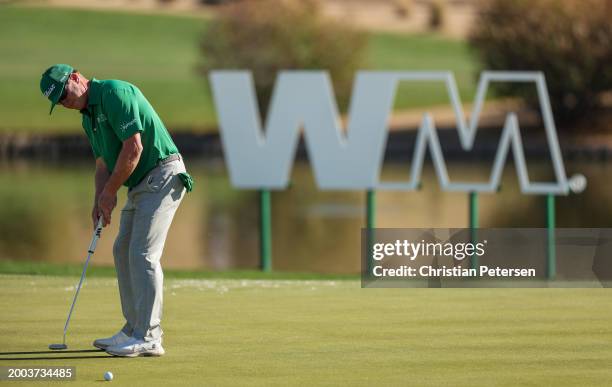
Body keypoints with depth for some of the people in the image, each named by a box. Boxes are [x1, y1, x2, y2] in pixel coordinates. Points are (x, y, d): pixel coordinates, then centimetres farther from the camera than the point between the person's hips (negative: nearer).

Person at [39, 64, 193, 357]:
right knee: (123, 251, 12)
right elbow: (103, 164, 18)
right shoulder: (89, 116, 16)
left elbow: (134, 148, -21)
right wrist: (99, 203, 0)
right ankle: (134, 330, 18)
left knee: (143, 254, -14)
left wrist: (110, 192, -13)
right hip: (140, 185, 11)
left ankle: (149, 338, -15)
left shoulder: (115, 93, -15)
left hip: (162, 176, -11)